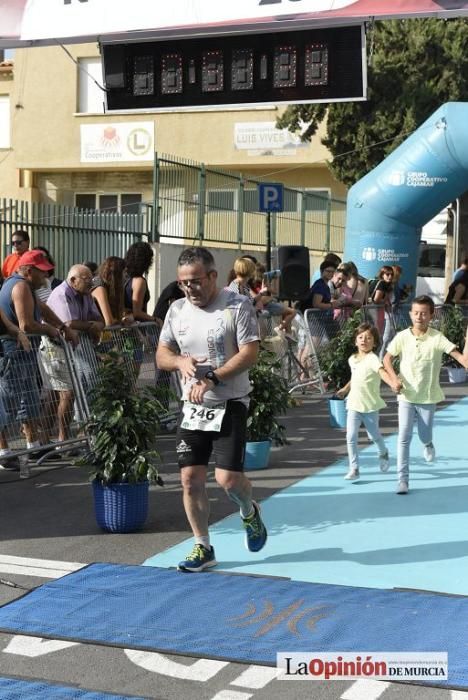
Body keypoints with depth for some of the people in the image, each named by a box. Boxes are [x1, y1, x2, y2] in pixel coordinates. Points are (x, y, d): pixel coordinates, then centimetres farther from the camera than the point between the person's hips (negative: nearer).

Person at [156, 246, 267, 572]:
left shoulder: (238, 306, -10)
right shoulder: (177, 310, 6)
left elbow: (250, 353, -16)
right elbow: (161, 355, 10)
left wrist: (212, 378, -24)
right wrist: (180, 361, -13)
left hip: (230, 405, -5)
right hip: (193, 407, 5)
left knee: (228, 477, -12)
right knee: (190, 477, 2)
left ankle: (250, 512, 24)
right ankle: (203, 547, 18)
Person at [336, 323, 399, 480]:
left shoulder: (372, 359, -17)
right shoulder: (352, 359, 5)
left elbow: (382, 371, -36)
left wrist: (392, 383, -53)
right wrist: (346, 389, 32)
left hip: (370, 405, -4)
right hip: (354, 404, 5)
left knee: (374, 435, 14)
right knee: (351, 437, -6)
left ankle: (383, 453, 45)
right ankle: (354, 469, 1)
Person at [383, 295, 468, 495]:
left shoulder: (437, 338, -13)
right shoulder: (402, 337, -8)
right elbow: (387, 359, 1)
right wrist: (394, 378, -13)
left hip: (428, 397, 0)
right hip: (406, 396, 0)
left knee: (425, 437, 11)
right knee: (404, 438, -6)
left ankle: (427, 444, 50)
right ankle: (403, 479, 1)